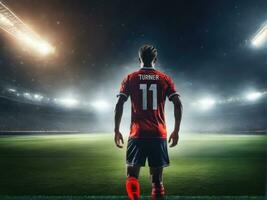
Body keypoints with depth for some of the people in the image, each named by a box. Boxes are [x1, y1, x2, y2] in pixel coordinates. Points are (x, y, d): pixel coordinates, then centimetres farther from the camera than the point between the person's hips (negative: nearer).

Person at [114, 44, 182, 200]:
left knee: (132, 175, 11)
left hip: (137, 134, -1)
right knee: (157, 179, 11)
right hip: (159, 135, 1)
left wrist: (117, 131, 3)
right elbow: (178, 104, 0)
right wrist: (176, 131, 5)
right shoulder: (165, 79, 7)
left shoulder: (130, 78, 5)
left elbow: (119, 105, -3)